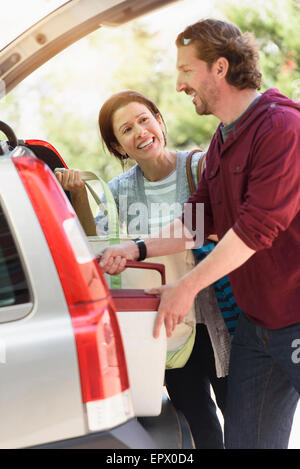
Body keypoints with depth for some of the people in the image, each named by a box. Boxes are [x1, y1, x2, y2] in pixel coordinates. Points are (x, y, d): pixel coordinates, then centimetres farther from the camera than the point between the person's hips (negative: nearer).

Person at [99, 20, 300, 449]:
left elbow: (257, 228, -21)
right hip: (255, 318, 9)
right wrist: (138, 249, 1)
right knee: (243, 440, 13)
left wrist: (188, 287, -16)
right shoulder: (222, 140, 14)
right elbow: (198, 221, 14)